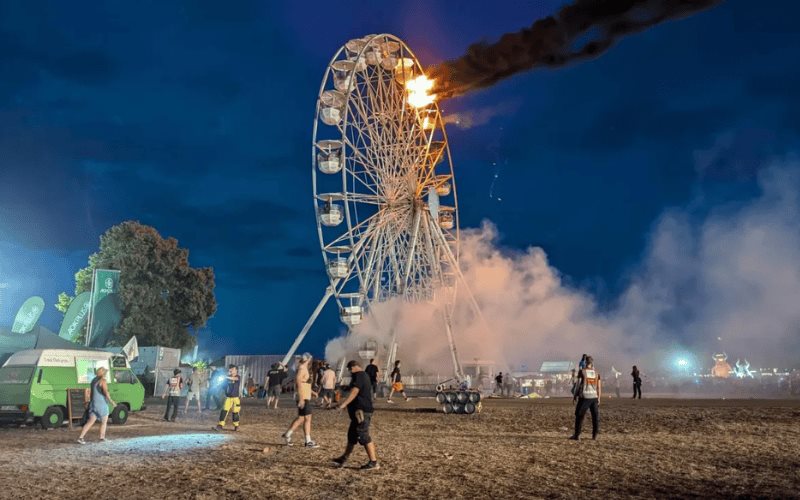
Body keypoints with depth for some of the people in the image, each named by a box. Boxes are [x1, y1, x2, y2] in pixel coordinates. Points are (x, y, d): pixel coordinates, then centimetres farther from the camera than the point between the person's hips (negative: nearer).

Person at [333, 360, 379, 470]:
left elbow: (354, 392, -25)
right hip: (360, 411, 11)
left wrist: (344, 404, -33)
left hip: (361, 411, -11)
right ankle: (344, 459, 26)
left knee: (363, 436, -8)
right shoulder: (364, 376, 20)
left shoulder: (359, 376, -13)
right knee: (352, 435, 17)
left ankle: (374, 462, -4)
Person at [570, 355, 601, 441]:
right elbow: (599, 387, 5)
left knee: (579, 415, 6)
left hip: (584, 396, -3)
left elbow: (578, 384, -3)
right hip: (594, 397, 3)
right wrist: (598, 398, 11)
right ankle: (594, 435, 11)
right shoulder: (596, 373, 6)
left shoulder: (582, 371, -4)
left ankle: (577, 435, 5)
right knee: (595, 416, 11)